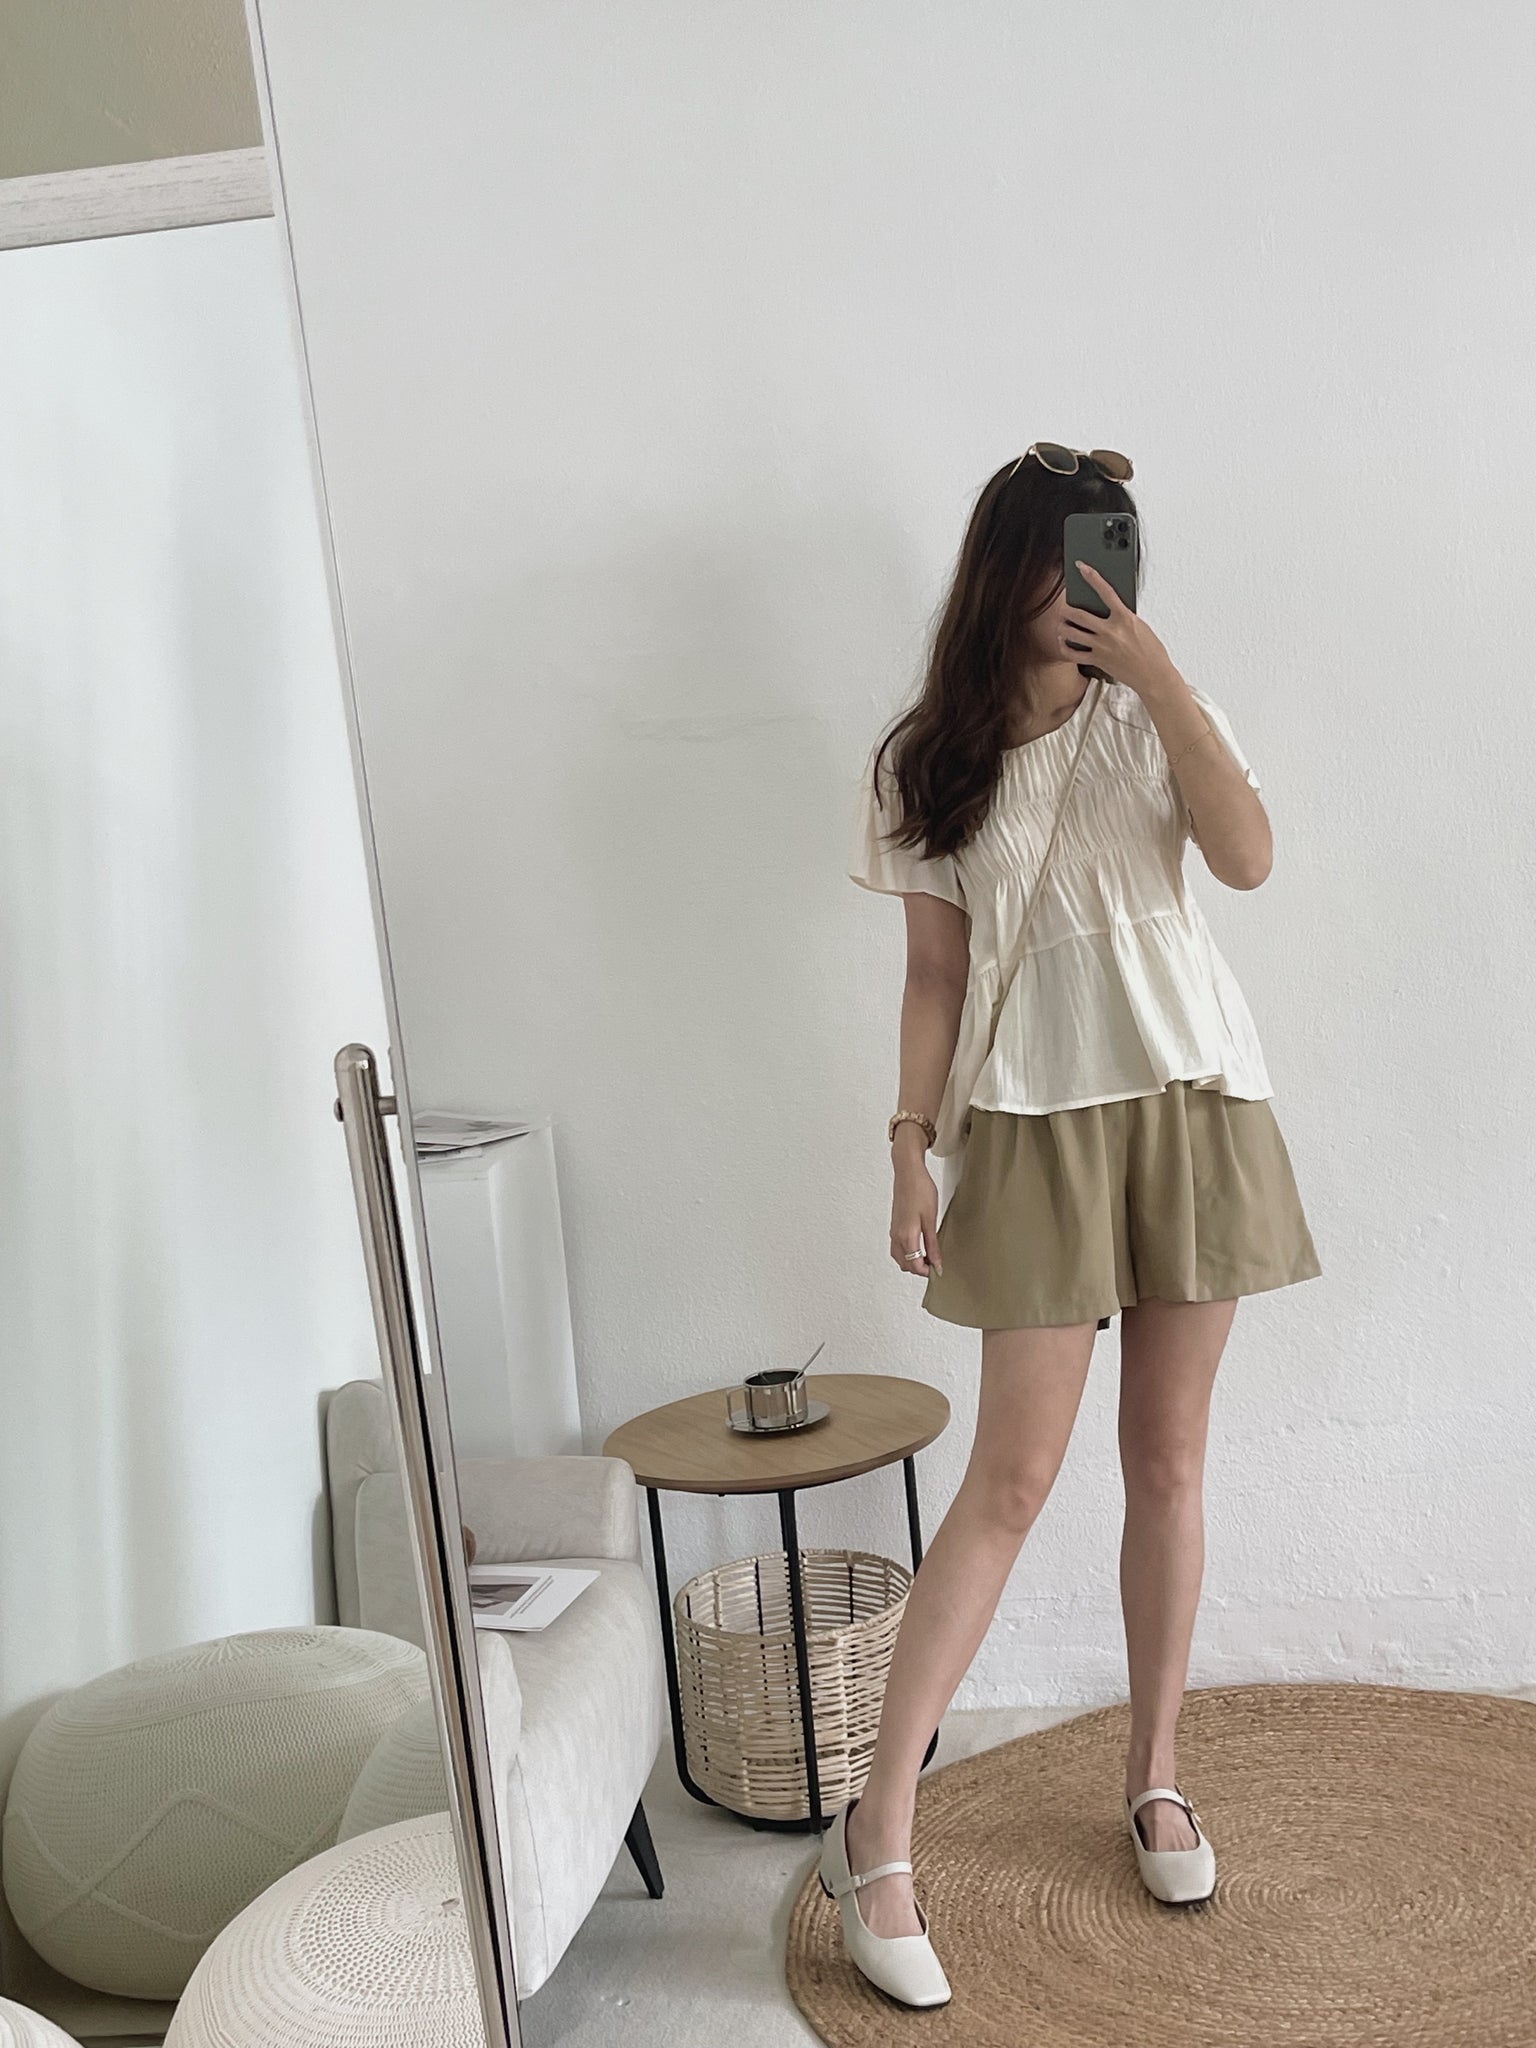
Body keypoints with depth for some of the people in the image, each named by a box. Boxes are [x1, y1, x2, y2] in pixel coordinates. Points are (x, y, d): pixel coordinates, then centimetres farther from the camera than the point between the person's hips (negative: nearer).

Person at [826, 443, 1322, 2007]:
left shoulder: (1151, 711, 7)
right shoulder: (928, 761, 4)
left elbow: (1248, 856, -11)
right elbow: (934, 971, 3)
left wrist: (1155, 668, -14)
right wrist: (909, 1148, -4)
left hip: (1193, 1104, 2)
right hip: (1034, 1125, -2)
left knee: (1167, 1458, 8)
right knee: (1014, 1477, -7)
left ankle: (1155, 1778, 27)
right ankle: (877, 1835, 4)